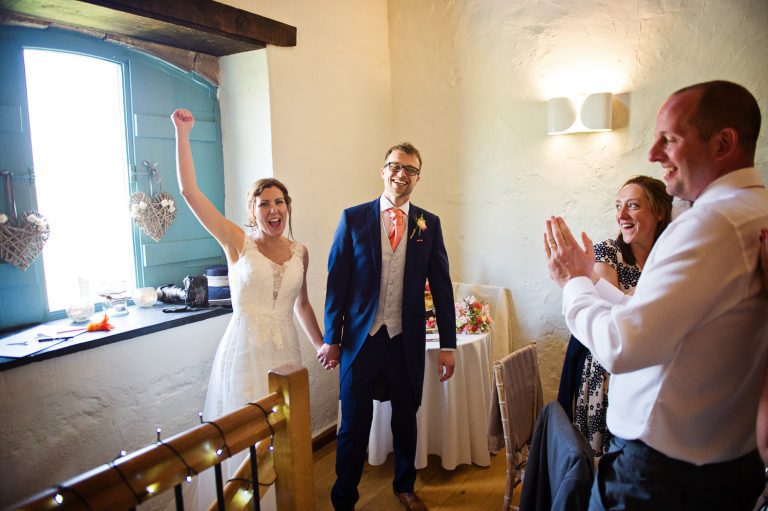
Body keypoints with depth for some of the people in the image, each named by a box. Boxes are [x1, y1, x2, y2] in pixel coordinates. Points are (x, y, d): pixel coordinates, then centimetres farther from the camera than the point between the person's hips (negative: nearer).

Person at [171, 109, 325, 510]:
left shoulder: (299, 252, 5)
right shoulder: (238, 242, -6)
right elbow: (189, 191, -12)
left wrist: (322, 345, 19)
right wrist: (182, 133, -14)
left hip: (285, 350, 4)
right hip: (245, 350, -4)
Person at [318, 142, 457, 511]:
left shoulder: (429, 224, 3)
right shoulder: (353, 218, -2)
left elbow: (441, 286, 3)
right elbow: (337, 281, -2)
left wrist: (447, 344, 2)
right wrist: (332, 338, -2)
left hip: (407, 341, 2)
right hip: (361, 339, -2)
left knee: (406, 420, 18)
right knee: (354, 424, 8)